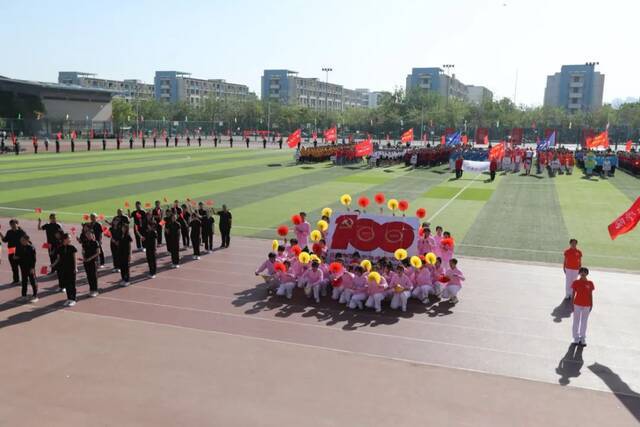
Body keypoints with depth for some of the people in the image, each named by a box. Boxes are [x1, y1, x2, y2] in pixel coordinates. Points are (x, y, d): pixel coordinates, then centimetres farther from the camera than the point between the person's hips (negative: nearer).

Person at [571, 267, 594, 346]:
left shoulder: (590, 283, -2)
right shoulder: (576, 282, -5)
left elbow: (590, 294, 3)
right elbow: (573, 293, -1)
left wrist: (591, 305, 2)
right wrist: (572, 304, -3)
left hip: (586, 305, 1)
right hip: (577, 304, -1)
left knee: (584, 322, 10)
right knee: (576, 322, 8)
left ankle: (583, 339, 21)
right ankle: (576, 338, 20)